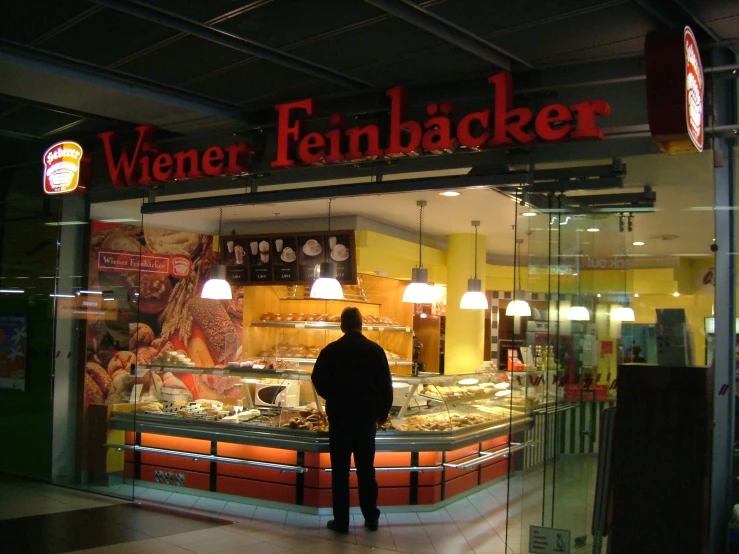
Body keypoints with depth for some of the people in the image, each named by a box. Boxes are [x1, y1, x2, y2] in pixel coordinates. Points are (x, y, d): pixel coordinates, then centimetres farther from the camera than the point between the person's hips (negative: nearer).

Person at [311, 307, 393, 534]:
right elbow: (386, 384, -2)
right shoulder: (375, 350, -4)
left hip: (339, 416, -1)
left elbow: (318, 381, 0)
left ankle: (341, 521, 8)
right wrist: (383, 411, 11)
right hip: (367, 416, 2)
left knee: (340, 470, 5)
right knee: (366, 469, 10)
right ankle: (371, 518, 16)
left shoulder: (331, 351, -8)